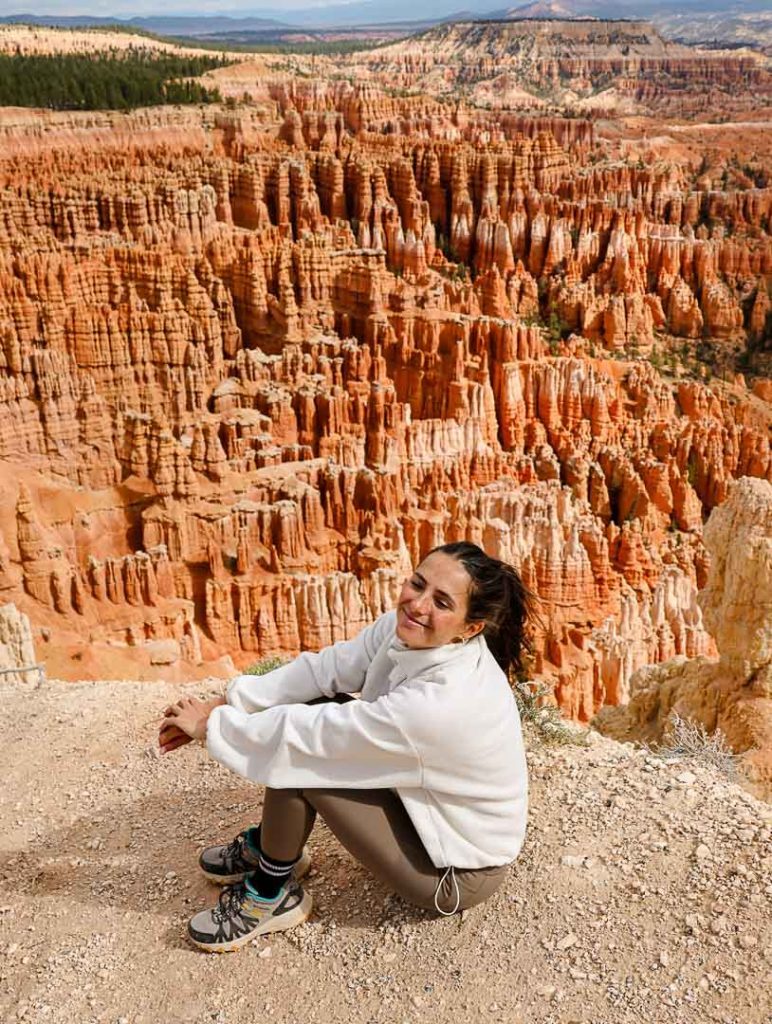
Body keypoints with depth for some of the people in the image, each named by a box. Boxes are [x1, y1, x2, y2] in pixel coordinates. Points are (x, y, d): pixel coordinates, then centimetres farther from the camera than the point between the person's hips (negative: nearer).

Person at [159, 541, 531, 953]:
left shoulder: (445, 702, -37)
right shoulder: (410, 628, -16)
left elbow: (311, 736, -29)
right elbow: (326, 667, -7)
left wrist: (211, 725, -15)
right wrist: (226, 704, -15)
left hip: (457, 874, -7)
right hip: (425, 803, 7)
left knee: (297, 752, -19)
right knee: (311, 703, -2)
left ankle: (271, 897, 6)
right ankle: (268, 846, 19)